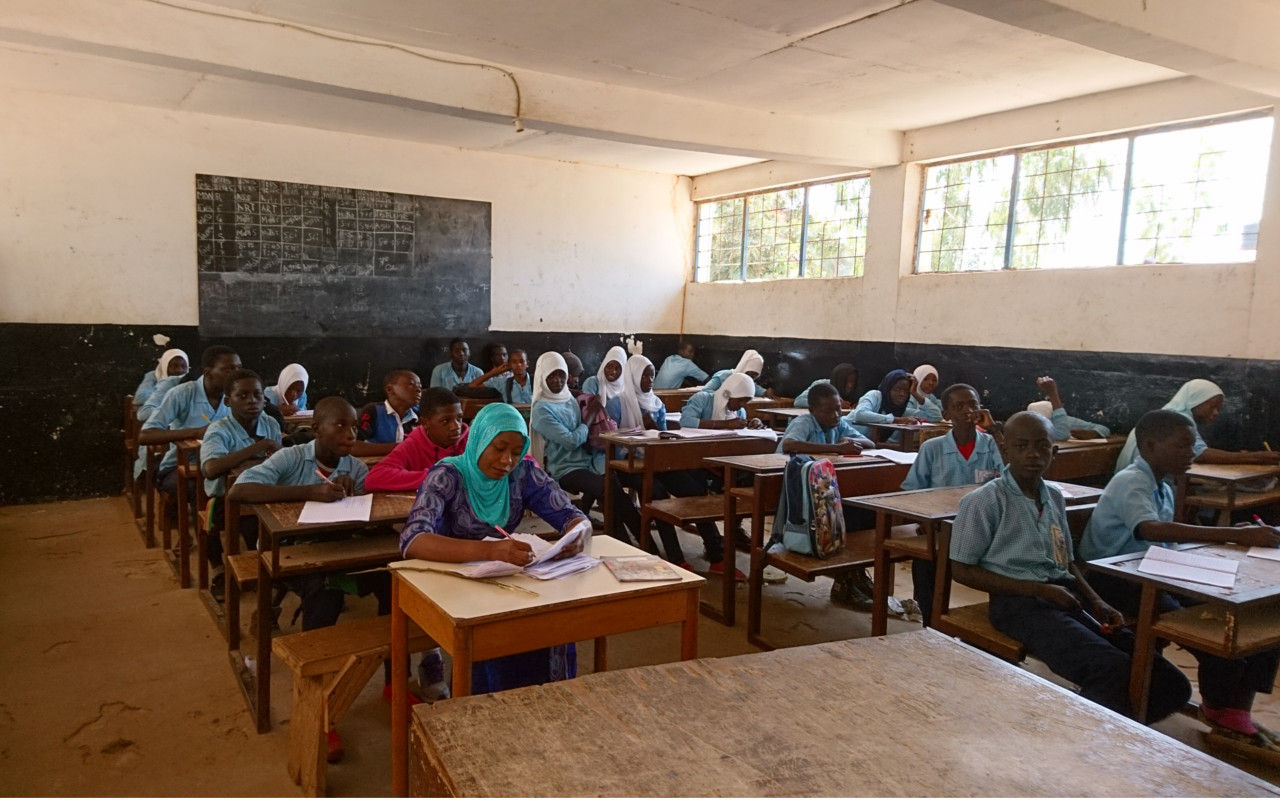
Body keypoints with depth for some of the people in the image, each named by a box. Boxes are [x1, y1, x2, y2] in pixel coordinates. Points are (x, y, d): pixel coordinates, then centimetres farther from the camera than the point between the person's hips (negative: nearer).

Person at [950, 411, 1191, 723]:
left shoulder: (1054, 497, 18)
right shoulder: (984, 501, -4)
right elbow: (962, 570, -6)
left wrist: (1096, 602, 5)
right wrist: (1039, 590, -12)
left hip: (1067, 596, 7)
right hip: (1018, 602, -7)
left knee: (1169, 683, -9)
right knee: (1113, 671, -29)